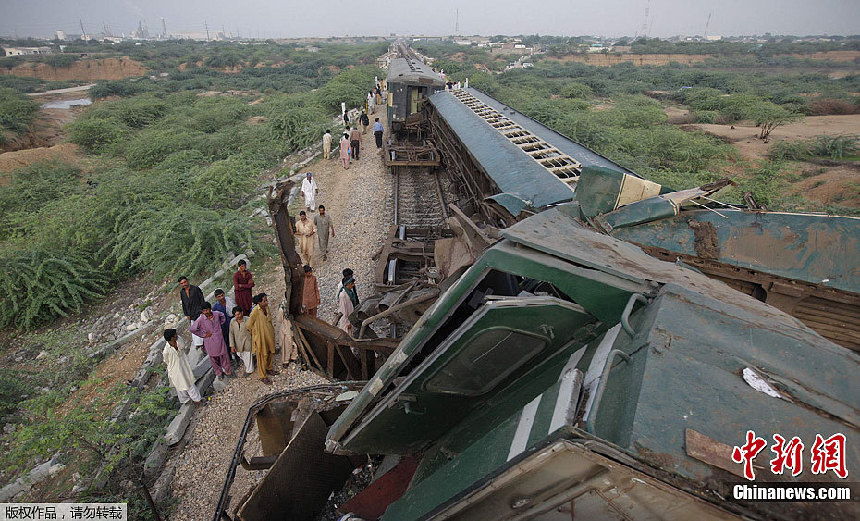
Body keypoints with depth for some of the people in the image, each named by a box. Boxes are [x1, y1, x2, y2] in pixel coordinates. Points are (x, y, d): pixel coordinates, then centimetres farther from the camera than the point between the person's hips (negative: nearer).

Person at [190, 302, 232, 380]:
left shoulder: (217, 314, -11)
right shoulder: (200, 319, -19)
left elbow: (223, 319, 11)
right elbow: (193, 329, -15)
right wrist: (203, 335, -11)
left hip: (219, 339, 1)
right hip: (210, 342, -1)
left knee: (224, 355, 15)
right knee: (213, 359, 15)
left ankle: (228, 371, 37)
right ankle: (219, 373, 37)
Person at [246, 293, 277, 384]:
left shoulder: (266, 307, -4)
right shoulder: (255, 311, -26)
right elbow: (249, 325, -16)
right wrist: (254, 334, -2)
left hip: (269, 334, 7)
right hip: (261, 337, -7)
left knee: (271, 353, 21)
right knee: (262, 356, 6)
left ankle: (269, 369, 44)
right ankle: (262, 376, 22)